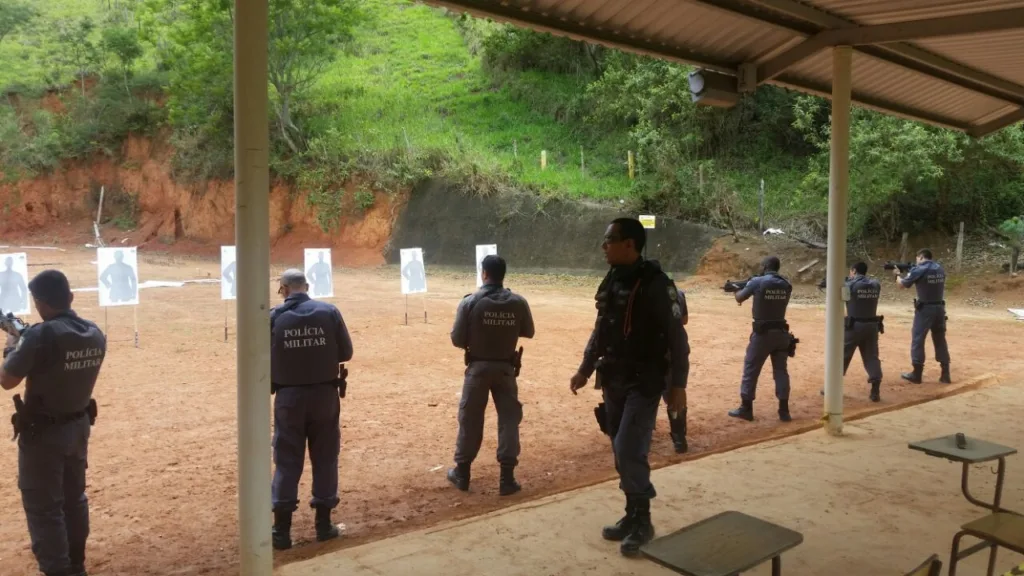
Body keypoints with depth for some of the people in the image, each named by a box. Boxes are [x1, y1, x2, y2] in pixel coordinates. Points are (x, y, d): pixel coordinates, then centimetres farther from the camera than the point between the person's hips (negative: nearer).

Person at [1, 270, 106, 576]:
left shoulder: (41, 335, -23)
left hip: (43, 433, -7)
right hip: (79, 426, 7)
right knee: (74, 498, 20)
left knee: (43, 507, 5)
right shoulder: (95, 334, -3)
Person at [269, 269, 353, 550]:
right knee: (325, 459, 12)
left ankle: (282, 530, 15)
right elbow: (346, 353, 0)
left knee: (287, 461, 10)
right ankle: (324, 524, 20)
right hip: (324, 394, 1)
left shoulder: (273, 317, -7)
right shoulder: (329, 312, -5)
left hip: (289, 397, 0)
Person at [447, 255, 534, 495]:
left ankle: (462, 473, 24)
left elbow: (457, 339, -11)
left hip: (478, 367, -1)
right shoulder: (518, 302, -7)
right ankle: (507, 478, 9)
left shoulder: (470, 302, -14)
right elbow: (528, 332, 7)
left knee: (470, 419, 12)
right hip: (506, 368, 1)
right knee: (509, 419, 9)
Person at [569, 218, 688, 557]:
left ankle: (642, 523, 9)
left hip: (644, 383, -7)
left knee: (629, 451, -9)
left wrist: (678, 386, -16)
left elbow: (676, 338, -14)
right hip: (613, 382, 7)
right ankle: (633, 516, 27)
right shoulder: (610, 282, 7)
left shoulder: (655, 284, -16)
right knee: (622, 452, 13)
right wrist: (585, 370, 14)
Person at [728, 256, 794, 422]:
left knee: (751, 369, 6)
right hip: (781, 332, 4)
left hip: (762, 333, -4)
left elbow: (739, 298, 4)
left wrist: (738, 291, 27)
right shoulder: (786, 285, 4)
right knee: (781, 370, 11)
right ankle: (784, 410, 11)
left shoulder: (757, 282, -9)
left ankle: (746, 408, 10)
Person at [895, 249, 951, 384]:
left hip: (925, 309, -6)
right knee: (940, 340, 12)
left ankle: (916, 374, 6)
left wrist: (897, 274, 20)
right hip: (940, 308, 6)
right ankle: (945, 374, 12)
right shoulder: (940, 269, 9)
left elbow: (902, 285, 0)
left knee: (917, 340, 3)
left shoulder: (918, 270, -9)